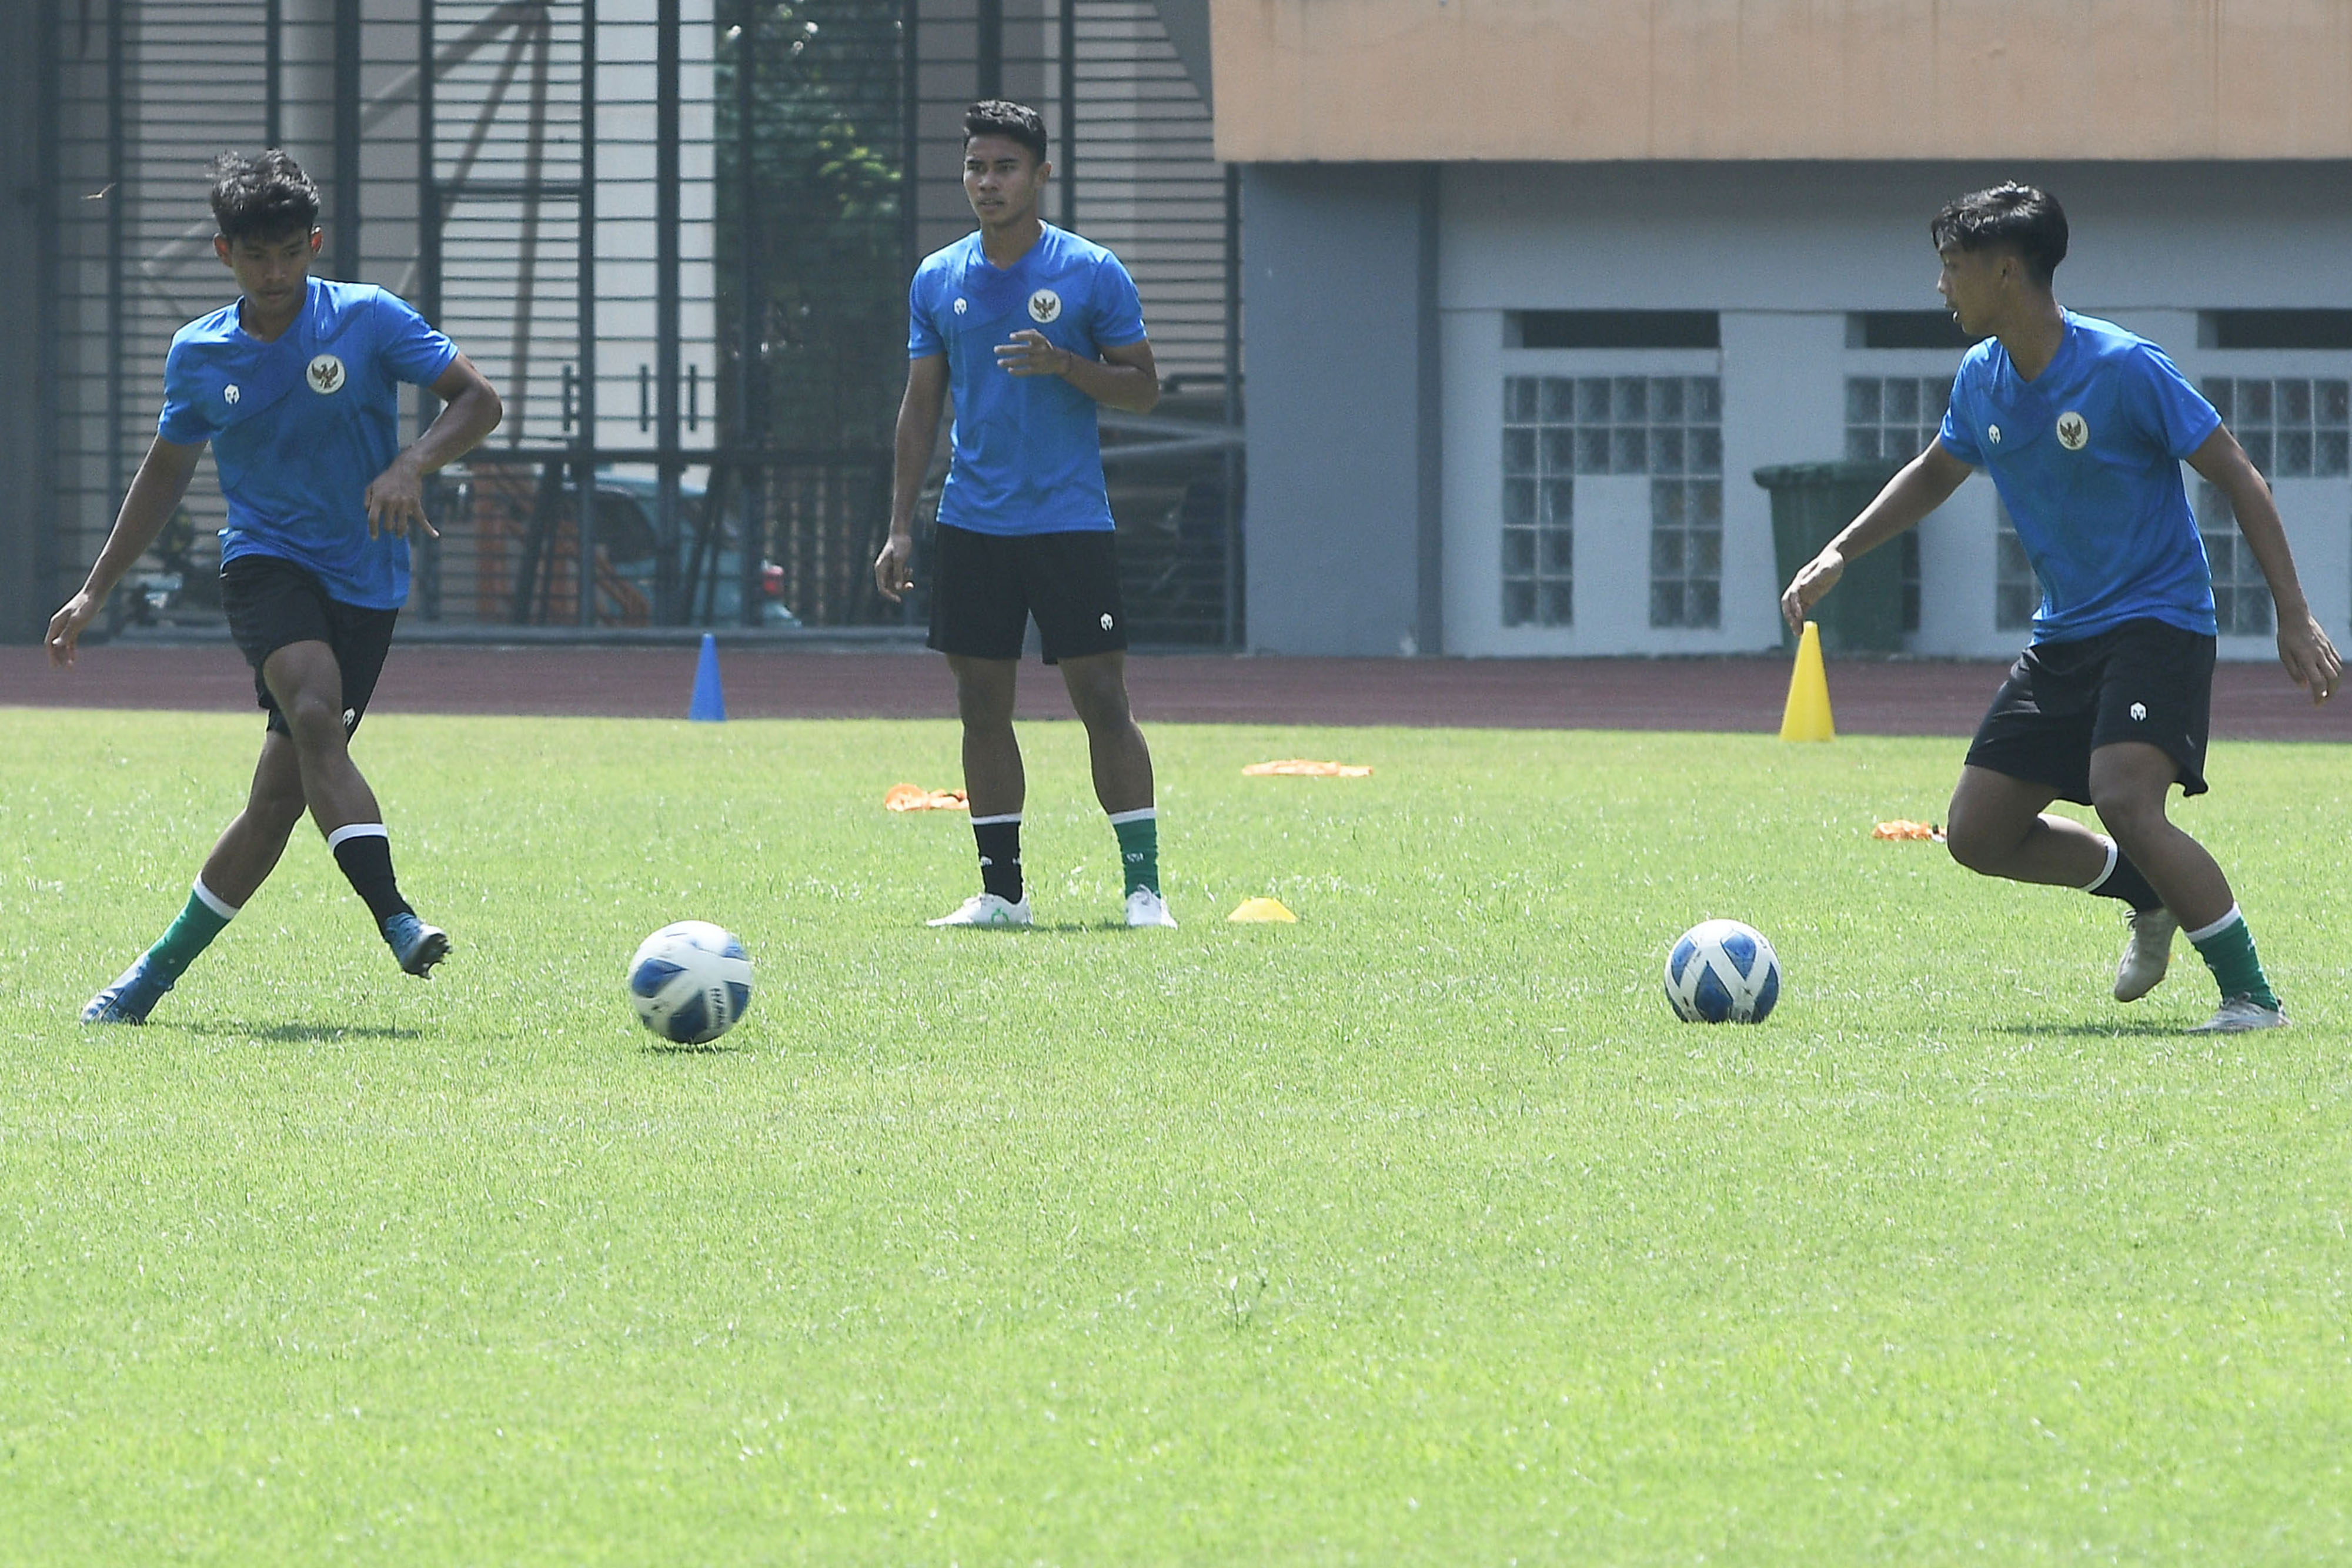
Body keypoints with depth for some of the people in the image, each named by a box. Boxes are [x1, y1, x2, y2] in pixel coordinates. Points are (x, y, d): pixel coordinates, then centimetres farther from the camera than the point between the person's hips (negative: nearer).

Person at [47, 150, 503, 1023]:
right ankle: (394, 918, -41)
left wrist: (410, 467, -22)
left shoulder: (369, 320, -3)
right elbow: (166, 473, 20)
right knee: (314, 715, -32)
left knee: (281, 795, -2)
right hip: (265, 562, 0)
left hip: (364, 584, 0)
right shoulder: (198, 355, 5)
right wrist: (95, 592, 22)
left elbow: (477, 402, -3)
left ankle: (159, 972, 13)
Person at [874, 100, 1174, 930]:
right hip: (971, 522, 4)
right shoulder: (937, 280, 9)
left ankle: (1144, 885, -4)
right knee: (983, 705, 4)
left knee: (1102, 699, -8)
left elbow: (1143, 388, 0)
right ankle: (1001, 889, 10)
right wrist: (901, 529, 7)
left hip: (1069, 520, -4)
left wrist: (1067, 366, -19)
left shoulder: (1091, 273, -2)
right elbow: (920, 408, 13)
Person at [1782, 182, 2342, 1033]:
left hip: (2157, 622, -8)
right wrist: (1838, 556, 16)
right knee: (1978, 834, 3)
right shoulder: (1981, 381, 4)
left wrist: (2293, 617, -15)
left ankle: (2251, 995, -19)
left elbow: (2237, 477, -12)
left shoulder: (2124, 369, -17)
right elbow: (1934, 474, 25)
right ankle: (2151, 894, 26)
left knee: (2122, 798, -30)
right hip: (2064, 637, 8)